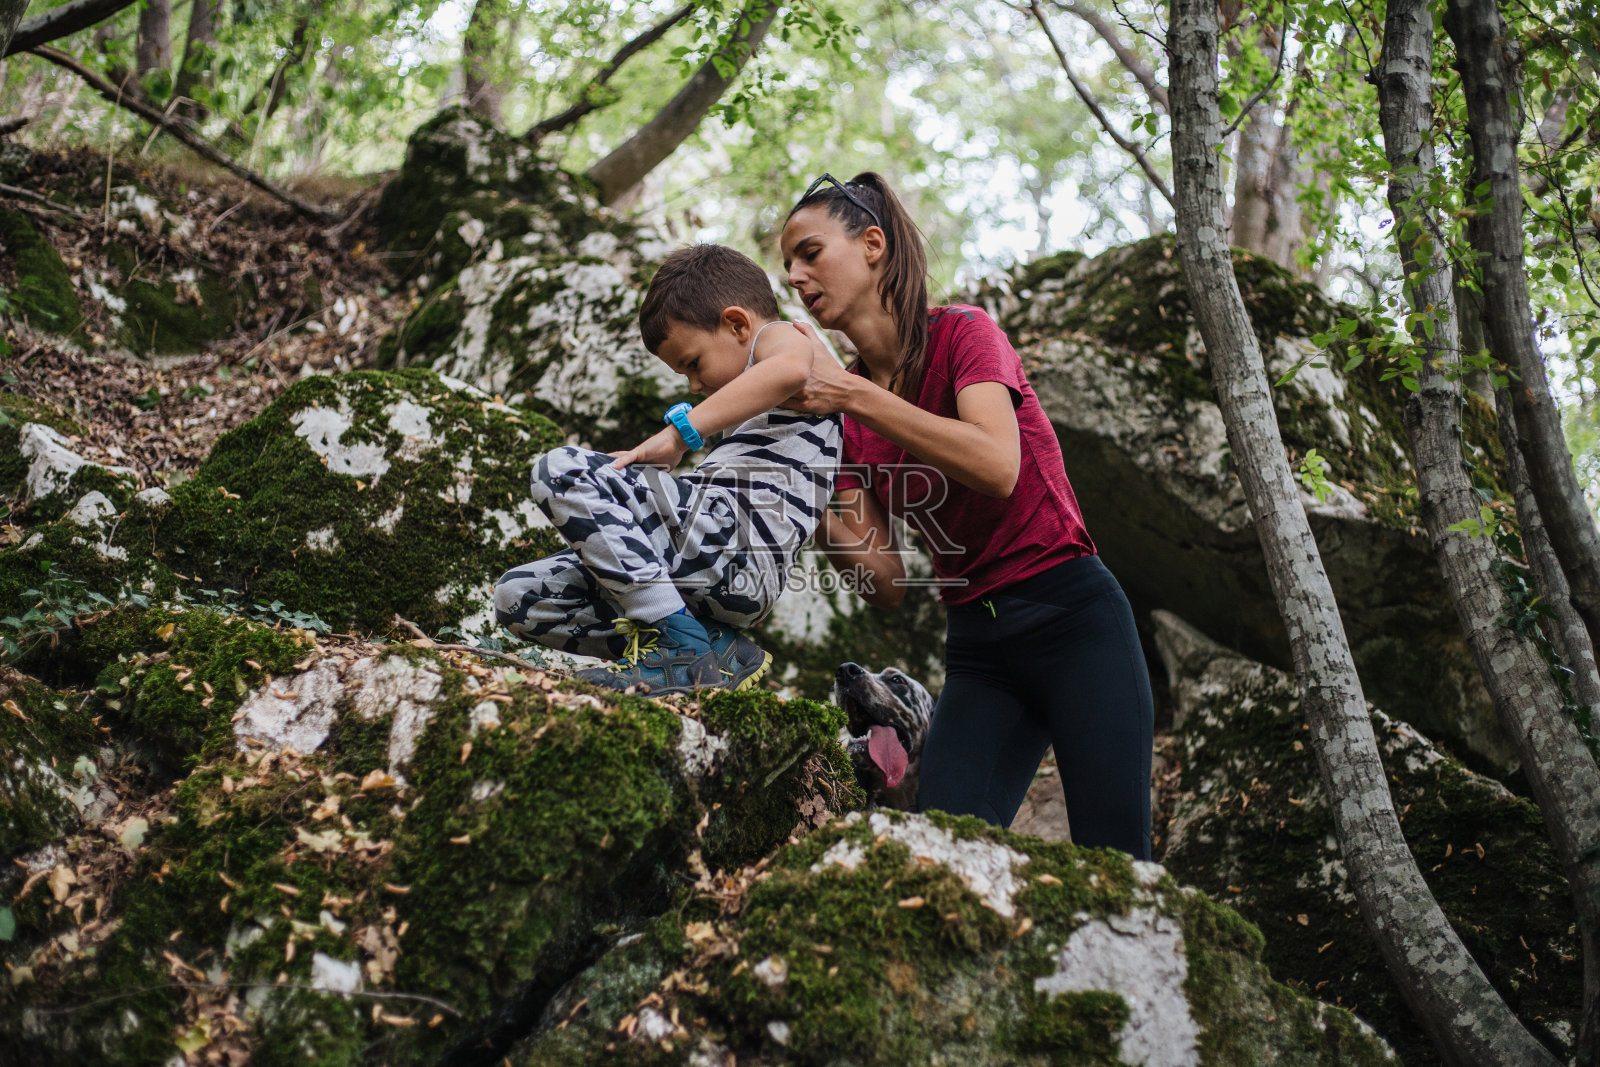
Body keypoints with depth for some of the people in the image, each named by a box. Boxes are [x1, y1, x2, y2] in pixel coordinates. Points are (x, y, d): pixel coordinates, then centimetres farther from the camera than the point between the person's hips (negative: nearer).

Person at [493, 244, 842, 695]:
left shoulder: (779, 336, 4)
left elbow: (789, 368, -22)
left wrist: (681, 431, -21)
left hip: (735, 552, -10)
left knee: (561, 470, -18)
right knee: (518, 597, 4)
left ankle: (686, 646, -20)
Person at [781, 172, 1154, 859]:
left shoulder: (961, 333, -4)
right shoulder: (842, 415, 10)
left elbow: (998, 467, -25)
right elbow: (885, 583, 3)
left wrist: (852, 395, -25)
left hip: (1072, 618, -5)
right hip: (975, 645, 5)